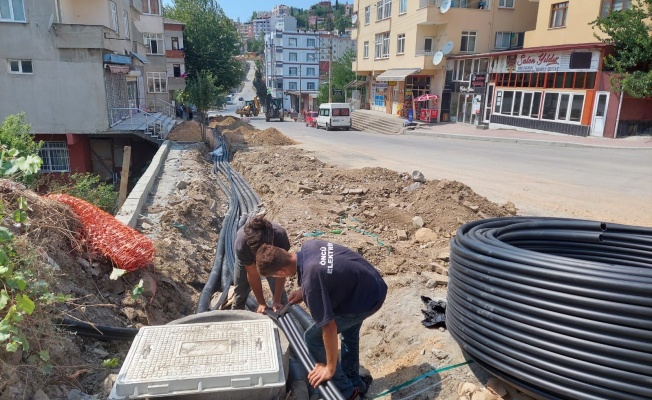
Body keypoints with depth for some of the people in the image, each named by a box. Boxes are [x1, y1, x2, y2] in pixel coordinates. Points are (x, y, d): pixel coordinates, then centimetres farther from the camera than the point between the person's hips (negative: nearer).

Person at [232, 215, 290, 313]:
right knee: (240, 289, 9)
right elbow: (253, 275, -28)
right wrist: (261, 303, -22)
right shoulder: (241, 244, -43)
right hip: (246, 257, 0)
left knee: (279, 291, -4)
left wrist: (276, 301, -30)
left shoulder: (280, 236, -42)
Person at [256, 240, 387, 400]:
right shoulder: (308, 246, -10)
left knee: (313, 338, 2)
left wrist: (330, 368, -16)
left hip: (365, 301, -9)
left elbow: (329, 328, -28)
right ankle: (354, 382, 48)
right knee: (349, 330, 31)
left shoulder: (311, 281, -34)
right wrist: (304, 292, 7)